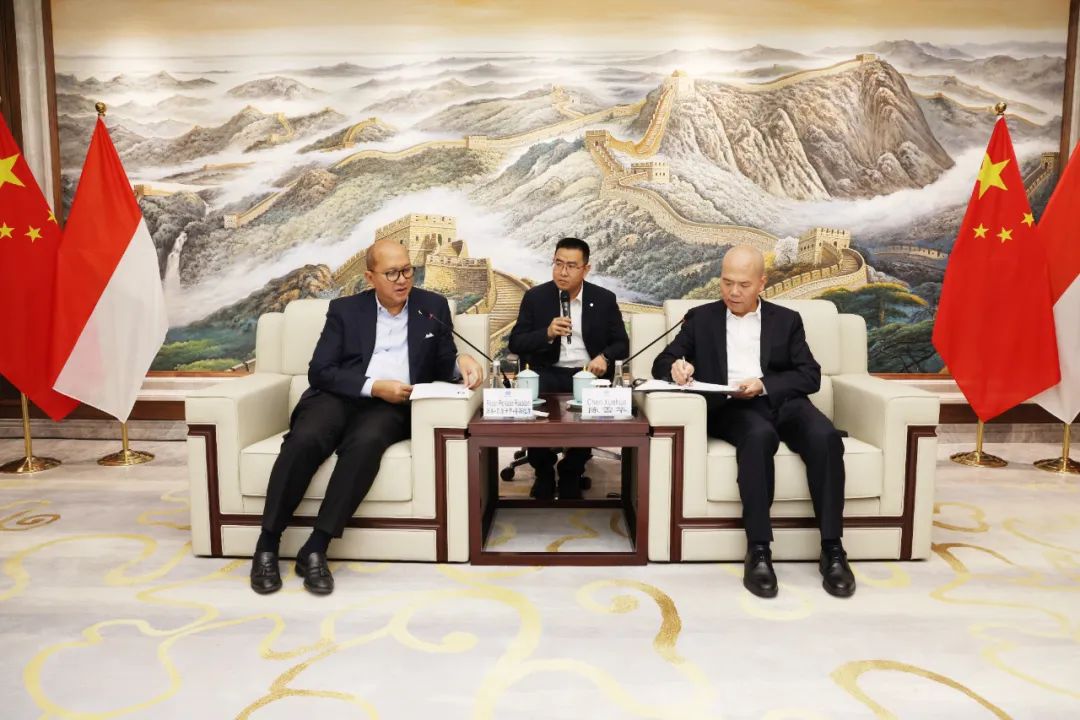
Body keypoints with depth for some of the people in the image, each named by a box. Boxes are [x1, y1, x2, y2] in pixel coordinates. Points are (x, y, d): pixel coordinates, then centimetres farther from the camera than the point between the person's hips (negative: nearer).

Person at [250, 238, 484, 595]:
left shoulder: (433, 306, 14)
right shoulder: (345, 309, 10)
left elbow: (442, 365, 15)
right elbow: (319, 372, 1)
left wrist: (461, 362, -10)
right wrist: (373, 386, -13)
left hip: (392, 405, 0)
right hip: (339, 396, 1)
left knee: (366, 442, -34)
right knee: (305, 439, -31)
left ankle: (315, 549, -27)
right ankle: (267, 545, -17)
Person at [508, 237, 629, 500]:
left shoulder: (605, 299, 6)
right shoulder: (535, 297, 4)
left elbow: (622, 343, 7)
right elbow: (515, 343, 0)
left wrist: (604, 357, -15)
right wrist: (547, 333, -18)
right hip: (548, 374, 0)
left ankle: (571, 471, -1)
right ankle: (543, 470, -1)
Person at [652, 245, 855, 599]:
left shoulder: (786, 320, 18)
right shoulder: (701, 318, 17)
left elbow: (810, 375, 8)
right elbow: (662, 362, 10)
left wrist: (764, 384, -11)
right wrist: (677, 366, -16)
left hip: (782, 402, 2)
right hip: (731, 408, -2)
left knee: (825, 437, -30)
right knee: (760, 435, -36)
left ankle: (832, 550, -21)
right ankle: (758, 551, -33)